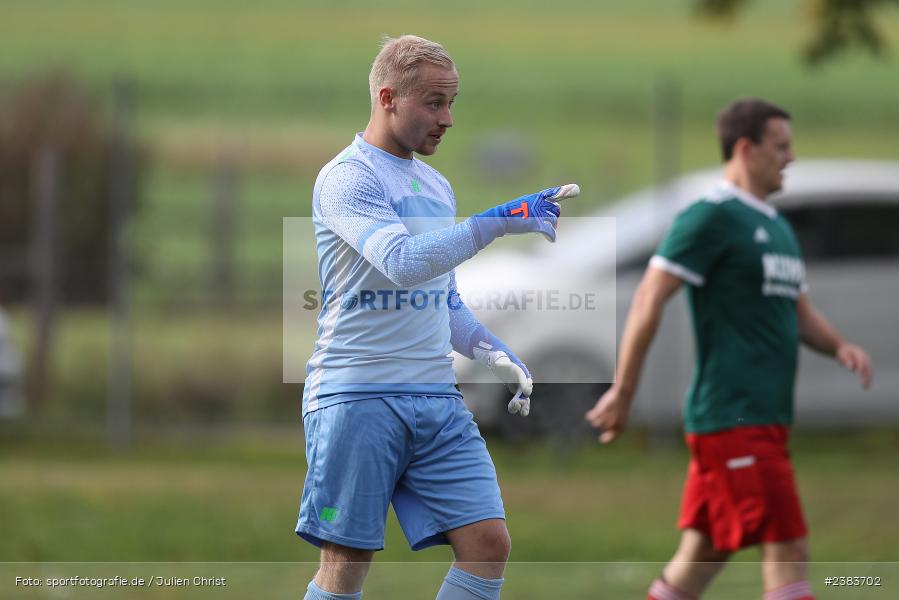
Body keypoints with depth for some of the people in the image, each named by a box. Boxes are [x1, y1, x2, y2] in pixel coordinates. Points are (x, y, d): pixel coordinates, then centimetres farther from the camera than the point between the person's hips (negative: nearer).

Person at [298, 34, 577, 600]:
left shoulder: (437, 187, 18)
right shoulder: (346, 178, -8)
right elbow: (403, 262, -25)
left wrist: (495, 354, 9)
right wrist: (495, 223, -29)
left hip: (438, 400, 7)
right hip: (356, 398, -7)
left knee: (488, 543, -5)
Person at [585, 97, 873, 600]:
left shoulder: (778, 227, 19)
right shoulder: (712, 218, -9)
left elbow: (801, 314, 24)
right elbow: (650, 299, -12)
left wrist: (840, 346, 2)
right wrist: (623, 393, -13)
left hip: (768, 420, 9)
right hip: (732, 420, -9)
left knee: (702, 555, 9)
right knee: (788, 549, -12)